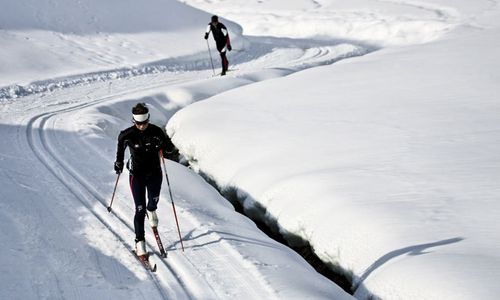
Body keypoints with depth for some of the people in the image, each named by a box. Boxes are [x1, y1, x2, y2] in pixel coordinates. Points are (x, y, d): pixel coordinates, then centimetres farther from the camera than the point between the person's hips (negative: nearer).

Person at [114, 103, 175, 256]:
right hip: (137, 175, -2)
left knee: (153, 201, 21)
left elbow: (171, 149, -9)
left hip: (155, 173, 2)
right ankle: (139, 241, 5)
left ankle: (151, 211, 59)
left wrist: (163, 144, -30)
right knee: (140, 209, -7)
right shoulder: (128, 134, -15)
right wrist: (119, 161, 4)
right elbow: (120, 142, 8)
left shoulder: (156, 131, -13)